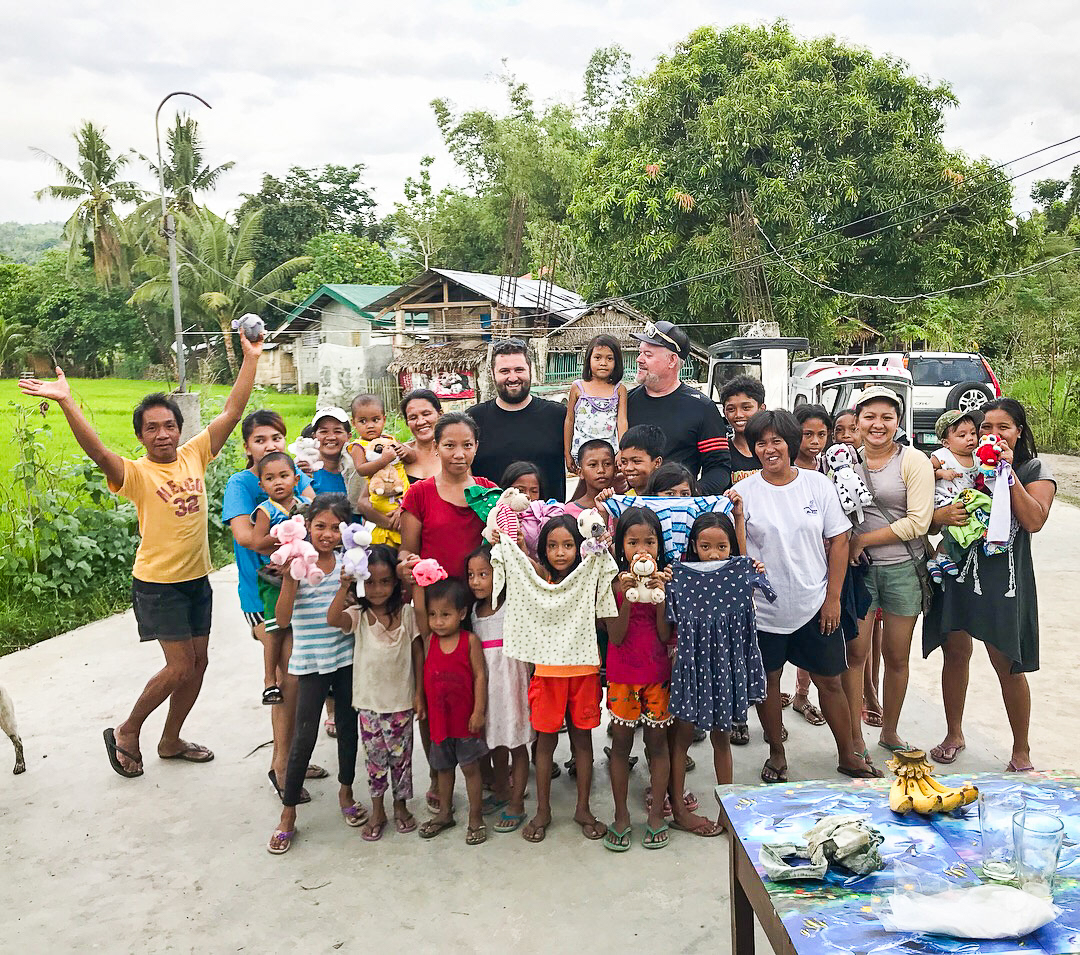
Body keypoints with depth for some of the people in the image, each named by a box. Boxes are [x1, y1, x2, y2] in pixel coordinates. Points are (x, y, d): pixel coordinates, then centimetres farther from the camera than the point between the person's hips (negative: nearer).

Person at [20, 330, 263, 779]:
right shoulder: (135, 473, -13)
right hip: (157, 582, -6)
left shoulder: (194, 455, 0)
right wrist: (66, 402, -46)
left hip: (197, 578, 6)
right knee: (179, 667, -6)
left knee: (197, 662, 13)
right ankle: (126, 732, 17)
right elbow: (98, 453, -33)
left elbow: (232, 412, -1)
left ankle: (171, 740, 32)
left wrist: (251, 359, -5)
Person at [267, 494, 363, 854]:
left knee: (348, 727, 15)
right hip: (311, 663, -3)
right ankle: (288, 813, 13)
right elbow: (283, 619, -17)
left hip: (347, 658, 3)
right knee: (304, 737, -1)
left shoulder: (348, 562, 0)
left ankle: (345, 791, 36)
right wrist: (289, 578, -29)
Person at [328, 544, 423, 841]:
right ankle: (377, 811, 28)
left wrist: (419, 693, -1)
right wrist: (343, 588, -41)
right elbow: (333, 619, -29)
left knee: (401, 755, 12)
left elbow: (418, 652, 0)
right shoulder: (357, 615, -7)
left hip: (401, 700, 0)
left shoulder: (406, 612, -5)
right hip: (369, 701, 0)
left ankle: (401, 806, 31)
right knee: (375, 757, 11)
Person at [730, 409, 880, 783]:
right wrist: (737, 516, -21)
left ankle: (847, 756, 28)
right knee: (768, 681, 12)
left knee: (829, 681, 10)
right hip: (764, 608, 0)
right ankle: (776, 755, 30)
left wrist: (833, 598, -3)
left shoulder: (818, 485, -2)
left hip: (815, 607, 0)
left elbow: (838, 542, 1)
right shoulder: (744, 491, -4)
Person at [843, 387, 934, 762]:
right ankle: (854, 738, 14)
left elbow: (918, 522, -13)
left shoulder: (914, 461, -5)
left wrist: (863, 540, -13)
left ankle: (889, 732, 28)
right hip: (858, 567, 1)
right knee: (855, 652, 1)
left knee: (896, 657, 9)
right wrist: (847, 547, -9)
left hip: (903, 568, -1)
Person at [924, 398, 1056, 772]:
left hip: (1005, 579, -2)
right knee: (955, 654, 11)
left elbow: (1034, 521, -12)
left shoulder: (1035, 471, 3)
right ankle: (954, 735, 30)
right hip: (957, 573, 3)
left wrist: (1009, 474, -13)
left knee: (1008, 665, 1)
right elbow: (926, 514, 8)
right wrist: (942, 515, -15)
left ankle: (1021, 752, 18)